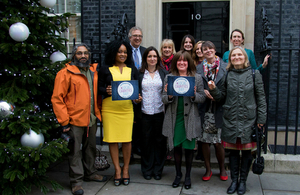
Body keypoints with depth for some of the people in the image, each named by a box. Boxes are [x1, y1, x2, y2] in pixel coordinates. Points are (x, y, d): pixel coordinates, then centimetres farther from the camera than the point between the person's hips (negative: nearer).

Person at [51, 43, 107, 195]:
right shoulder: (66, 73, -9)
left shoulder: (94, 72, 10)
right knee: (75, 151, 2)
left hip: (91, 120, 6)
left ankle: (90, 173, 37)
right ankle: (76, 181, 14)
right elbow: (57, 98, -12)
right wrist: (64, 121, -15)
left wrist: (98, 111, 10)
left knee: (90, 148, 19)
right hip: (75, 120, -6)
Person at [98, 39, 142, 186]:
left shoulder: (132, 70, 13)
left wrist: (137, 97, -5)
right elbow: (99, 87, 4)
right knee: (112, 139, 2)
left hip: (127, 108, 2)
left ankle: (126, 168, 19)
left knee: (127, 139, 1)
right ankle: (117, 169, 17)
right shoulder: (105, 69, 5)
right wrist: (106, 91, -17)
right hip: (109, 109, -1)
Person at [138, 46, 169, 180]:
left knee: (159, 140, 6)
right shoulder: (139, 74, 7)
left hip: (160, 112, 0)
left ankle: (158, 169, 20)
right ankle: (147, 169, 20)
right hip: (145, 112, 0)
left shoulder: (164, 73, 7)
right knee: (146, 140, 6)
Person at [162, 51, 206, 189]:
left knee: (189, 148, 5)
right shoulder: (169, 77, 5)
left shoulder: (197, 78, 2)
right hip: (174, 118, 1)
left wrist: (194, 95, -18)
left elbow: (203, 98, 1)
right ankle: (178, 174, 28)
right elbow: (163, 99, 3)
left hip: (190, 118, -1)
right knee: (176, 147, 10)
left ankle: (188, 175, 25)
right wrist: (169, 96, -18)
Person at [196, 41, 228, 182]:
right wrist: (204, 92, -9)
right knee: (204, 141, 6)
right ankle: (208, 169, 23)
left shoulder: (225, 67, 2)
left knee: (218, 142, 1)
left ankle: (222, 169, 22)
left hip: (219, 110, -2)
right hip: (204, 110, 2)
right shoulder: (198, 68, 8)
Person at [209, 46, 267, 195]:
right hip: (231, 119, 1)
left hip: (248, 119, -1)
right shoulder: (227, 75, 6)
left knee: (246, 151, 7)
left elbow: (261, 97, 2)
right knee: (233, 151, 9)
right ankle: (234, 180, 24)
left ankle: (243, 181, 23)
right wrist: (213, 89, -11)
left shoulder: (254, 74, 1)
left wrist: (261, 118, -2)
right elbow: (221, 96, 9)